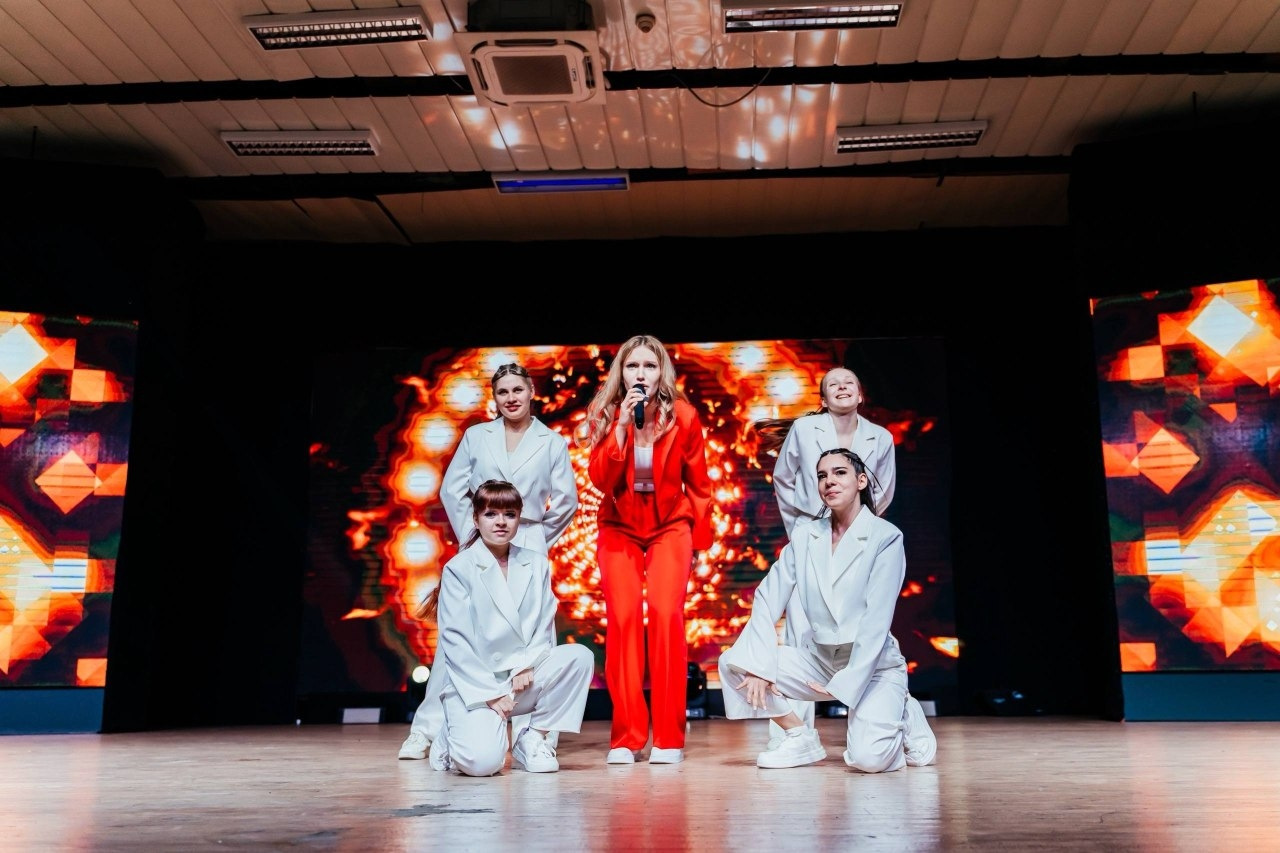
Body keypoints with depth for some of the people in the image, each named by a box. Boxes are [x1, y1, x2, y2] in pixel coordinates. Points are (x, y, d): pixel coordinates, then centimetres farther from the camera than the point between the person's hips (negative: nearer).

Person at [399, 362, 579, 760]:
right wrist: (467, 533, 2)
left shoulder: (552, 443, 7)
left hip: (528, 547, 0)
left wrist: (541, 538, 3)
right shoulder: (476, 436, 9)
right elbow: (451, 489, 8)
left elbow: (567, 500, 6)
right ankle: (426, 731, 6)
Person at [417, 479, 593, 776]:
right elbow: (454, 640, -9)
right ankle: (451, 738, 11)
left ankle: (533, 738, -4)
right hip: (474, 683, -4)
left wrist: (527, 665, -13)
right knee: (482, 761, -27)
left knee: (579, 656, -21)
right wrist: (489, 694, -15)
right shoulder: (459, 568, -4)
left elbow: (545, 625, 7)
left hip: (523, 677, 4)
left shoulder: (537, 564, 9)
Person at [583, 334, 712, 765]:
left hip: (670, 525, -1)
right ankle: (625, 736, -1)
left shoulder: (683, 416, -9)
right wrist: (622, 426, -27)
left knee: (665, 613, -15)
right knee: (623, 617, -12)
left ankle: (668, 737, -5)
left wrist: (699, 539, 5)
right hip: (619, 526, 1)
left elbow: (698, 483, 1)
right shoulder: (604, 415, -8)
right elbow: (600, 479, -19)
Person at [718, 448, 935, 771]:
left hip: (873, 664, -4)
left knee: (868, 757, -28)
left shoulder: (886, 537, -11)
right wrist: (759, 665, -14)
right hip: (819, 658, 4)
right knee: (732, 662, -14)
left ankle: (897, 724, 9)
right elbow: (768, 599, -2)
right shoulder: (805, 536, 2)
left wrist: (844, 684, -21)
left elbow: (877, 620, -17)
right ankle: (801, 738, 2)